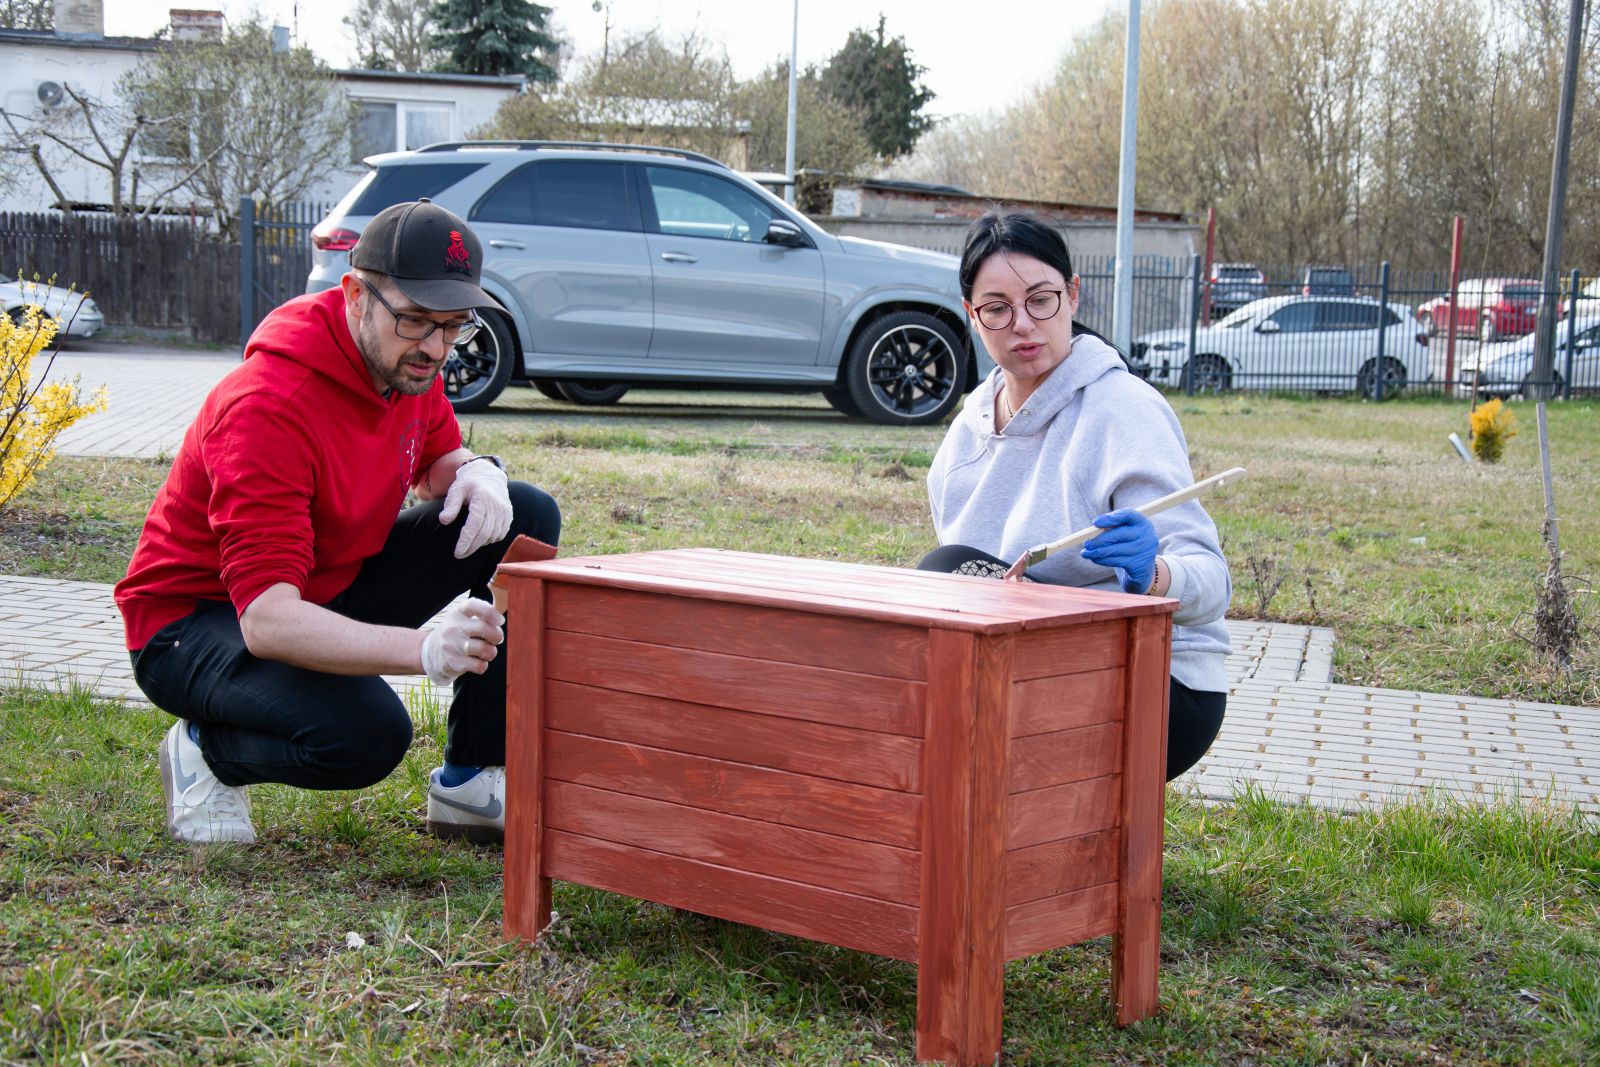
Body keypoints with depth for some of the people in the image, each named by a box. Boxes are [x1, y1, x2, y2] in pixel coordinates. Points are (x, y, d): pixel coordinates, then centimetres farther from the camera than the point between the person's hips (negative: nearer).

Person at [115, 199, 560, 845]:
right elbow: (266, 619, -39)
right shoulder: (266, 405, -33)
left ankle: (472, 780, -4)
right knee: (367, 735, -36)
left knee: (527, 518, -8)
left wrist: (476, 472, -15)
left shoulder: (408, 361, -8)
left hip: (332, 586, 8)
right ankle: (206, 749, -2)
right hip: (191, 620, -8)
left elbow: (437, 459, 13)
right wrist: (425, 650, -55)